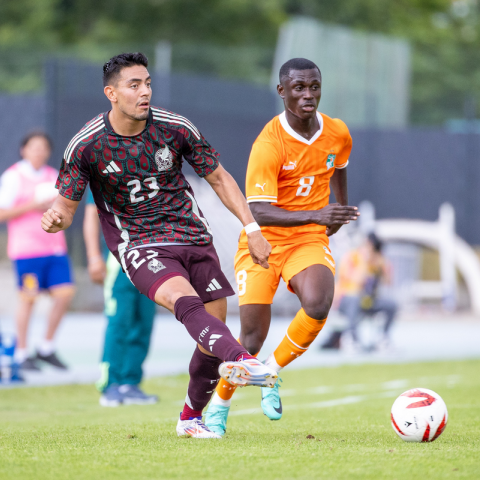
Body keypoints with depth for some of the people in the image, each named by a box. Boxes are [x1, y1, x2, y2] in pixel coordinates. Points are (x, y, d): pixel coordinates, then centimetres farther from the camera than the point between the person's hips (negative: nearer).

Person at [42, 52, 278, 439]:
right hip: (139, 244, -4)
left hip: (193, 237, 4)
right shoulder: (86, 146, -7)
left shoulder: (176, 128, -1)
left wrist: (252, 228, 4)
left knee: (214, 328, 0)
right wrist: (55, 219, -23)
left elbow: (219, 178, 10)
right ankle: (238, 359, -59)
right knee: (183, 298, -33)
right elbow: (67, 204, 1)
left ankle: (191, 417, 23)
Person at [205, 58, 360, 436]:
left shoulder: (338, 134, -3)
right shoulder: (269, 143, -19)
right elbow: (258, 212, -26)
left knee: (318, 305, -27)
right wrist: (314, 214, -37)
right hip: (263, 241, -3)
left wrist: (341, 210, 32)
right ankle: (220, 402, 23)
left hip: (310, 240, 3)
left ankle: (272, 372, -2)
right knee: (253, 336, -5)